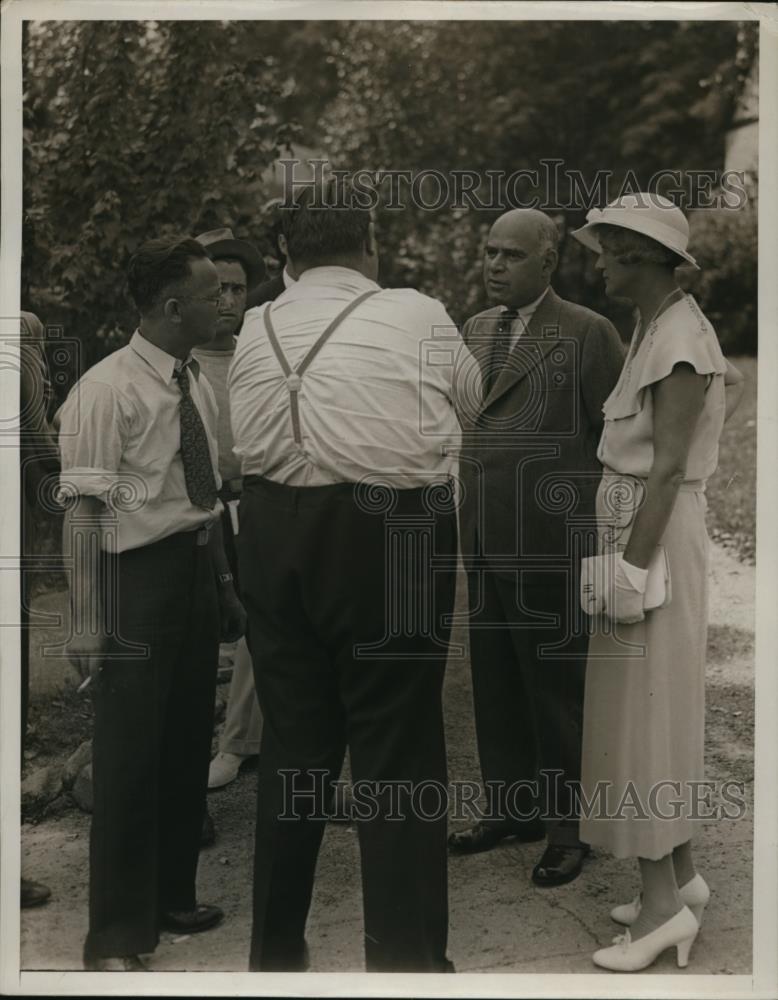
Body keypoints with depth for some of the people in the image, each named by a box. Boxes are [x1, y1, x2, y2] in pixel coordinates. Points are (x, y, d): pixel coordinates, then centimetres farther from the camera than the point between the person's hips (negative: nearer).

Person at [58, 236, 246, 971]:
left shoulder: (196, 384, 8)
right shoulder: (107, 389, -16)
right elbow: (83, 512, -19)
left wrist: (224, 583, 17)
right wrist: (88, 625, -22)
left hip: (197, 571, 8)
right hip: (138, 575, -8)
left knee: (188, 745, 18)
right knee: (129, 757, 0)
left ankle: (172, 898, 36)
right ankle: (116, 938, 15)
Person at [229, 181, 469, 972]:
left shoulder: (254, 330, 9)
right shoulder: (418, 316, 0)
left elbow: (247, 437, 10)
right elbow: (466, 409, 13)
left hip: (272, 528, 4)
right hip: (386, 533, -4)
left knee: (291, 739, 14)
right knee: (398, 748, 3)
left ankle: (275, 950, 26)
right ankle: (405, 957, 10)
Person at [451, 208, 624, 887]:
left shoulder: (588, 334, -8)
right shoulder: (476, 330, 13)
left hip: (551, 547, -7)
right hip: (484, 543, 7)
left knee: (556, 691, 3)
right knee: (495, 686, 15)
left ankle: (567, 830, 17)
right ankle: (511, 808, 30)